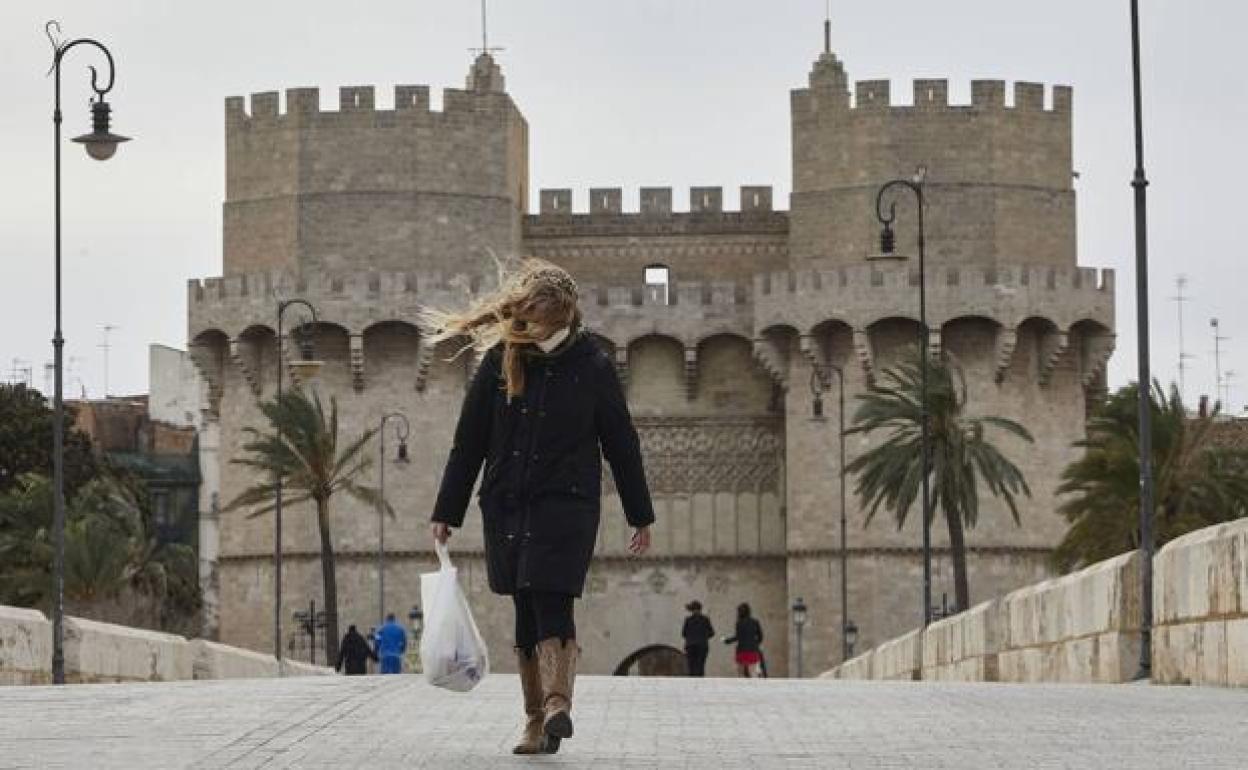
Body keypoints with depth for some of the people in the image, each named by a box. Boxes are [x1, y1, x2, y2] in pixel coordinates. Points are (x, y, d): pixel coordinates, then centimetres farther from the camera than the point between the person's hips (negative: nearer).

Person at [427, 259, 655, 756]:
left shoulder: (591, 365, -1)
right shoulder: (500, 362, 4)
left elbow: (621, 444, 5)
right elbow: (468, 442, 8)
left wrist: (640, 516, 7)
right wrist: (446, 513, 8)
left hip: (567, 504, -3)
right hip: (506, 506, 3)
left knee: (552, 603, -19)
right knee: (526, 615, 6)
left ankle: (557, 705, -30)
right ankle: (536, 720, 10)